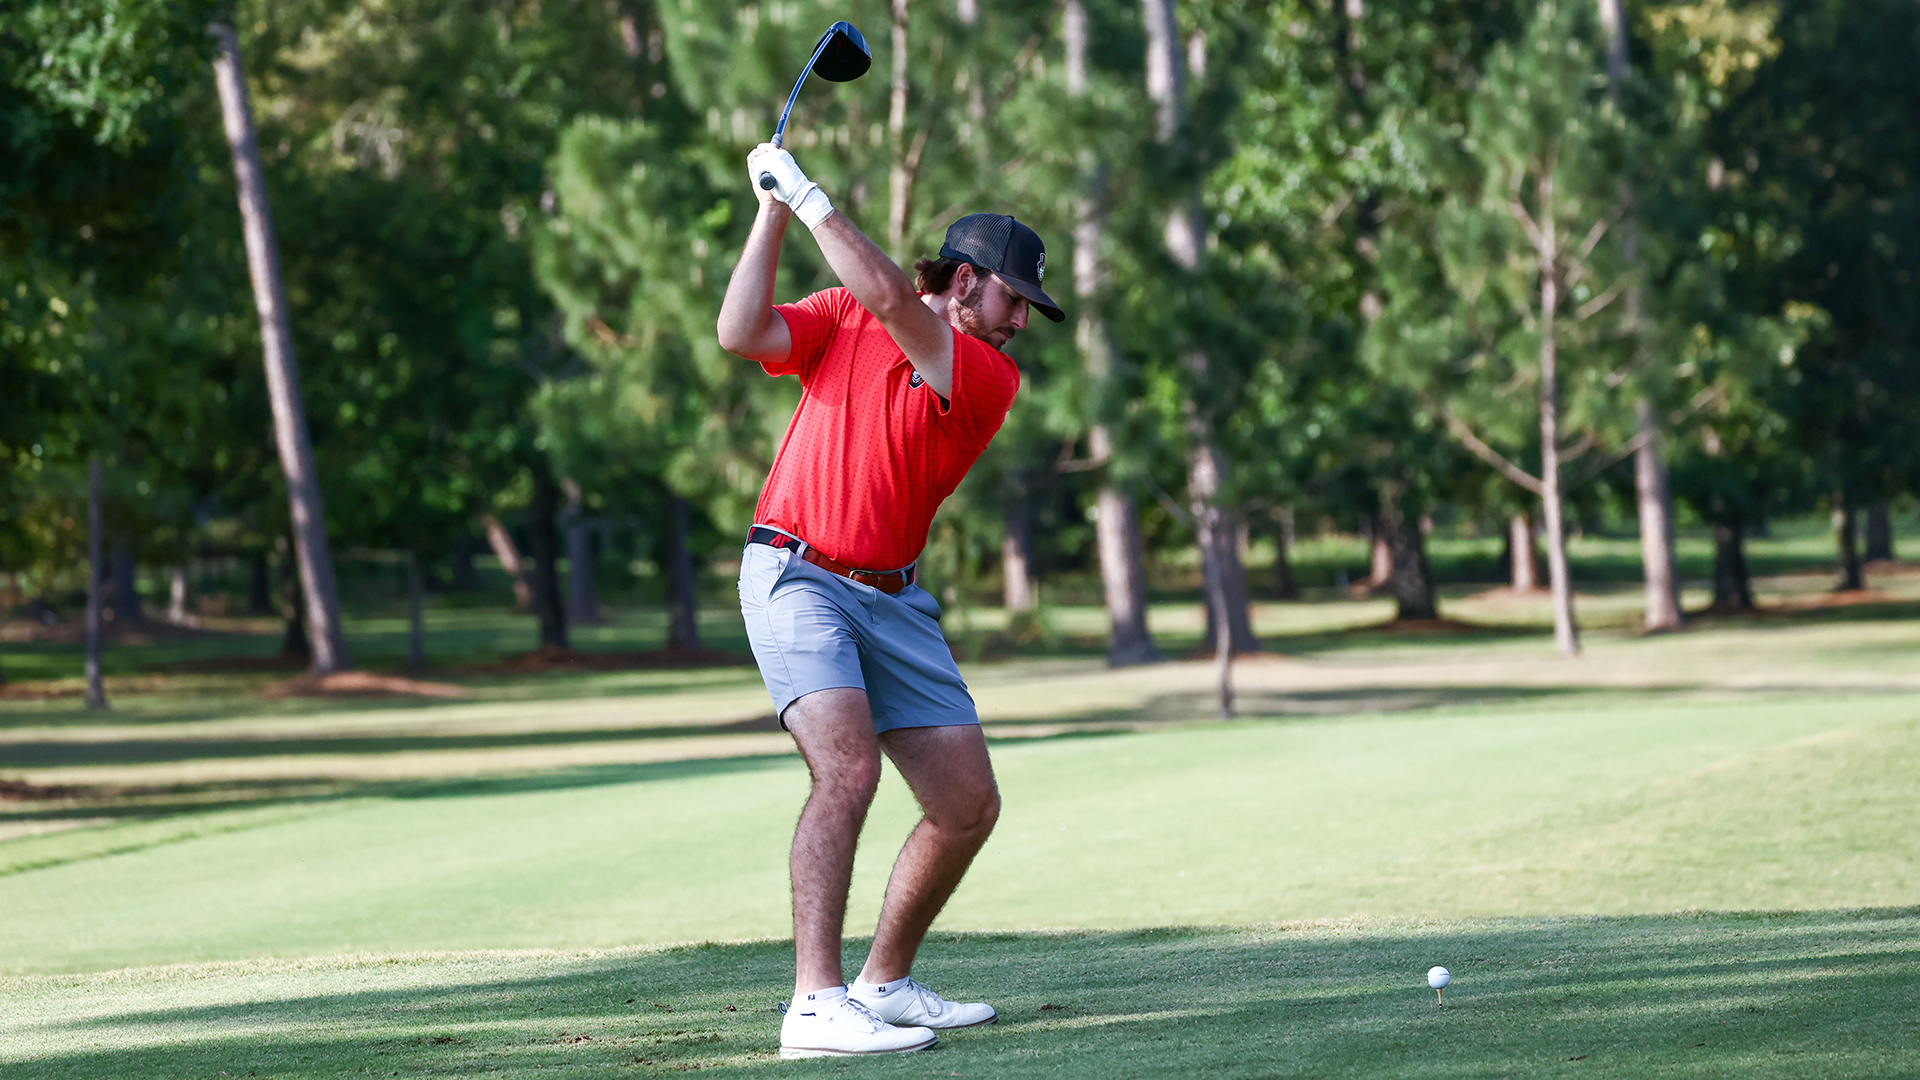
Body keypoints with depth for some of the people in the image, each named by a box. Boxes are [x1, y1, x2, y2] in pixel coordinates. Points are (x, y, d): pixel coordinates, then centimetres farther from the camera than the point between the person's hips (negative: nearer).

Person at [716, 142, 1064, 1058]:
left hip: (892, 599, 5)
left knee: (969, 802, 4)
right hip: (795, 575, -5)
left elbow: (891, 301, -14)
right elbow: (741, 334, -10)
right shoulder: (841, 318, 4)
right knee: (849, 765, -25)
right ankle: (815, 1005, -30)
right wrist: (772, 211, -9)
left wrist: (808, 197, -13)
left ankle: (884, 982, 24)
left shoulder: (994, 379, 1)